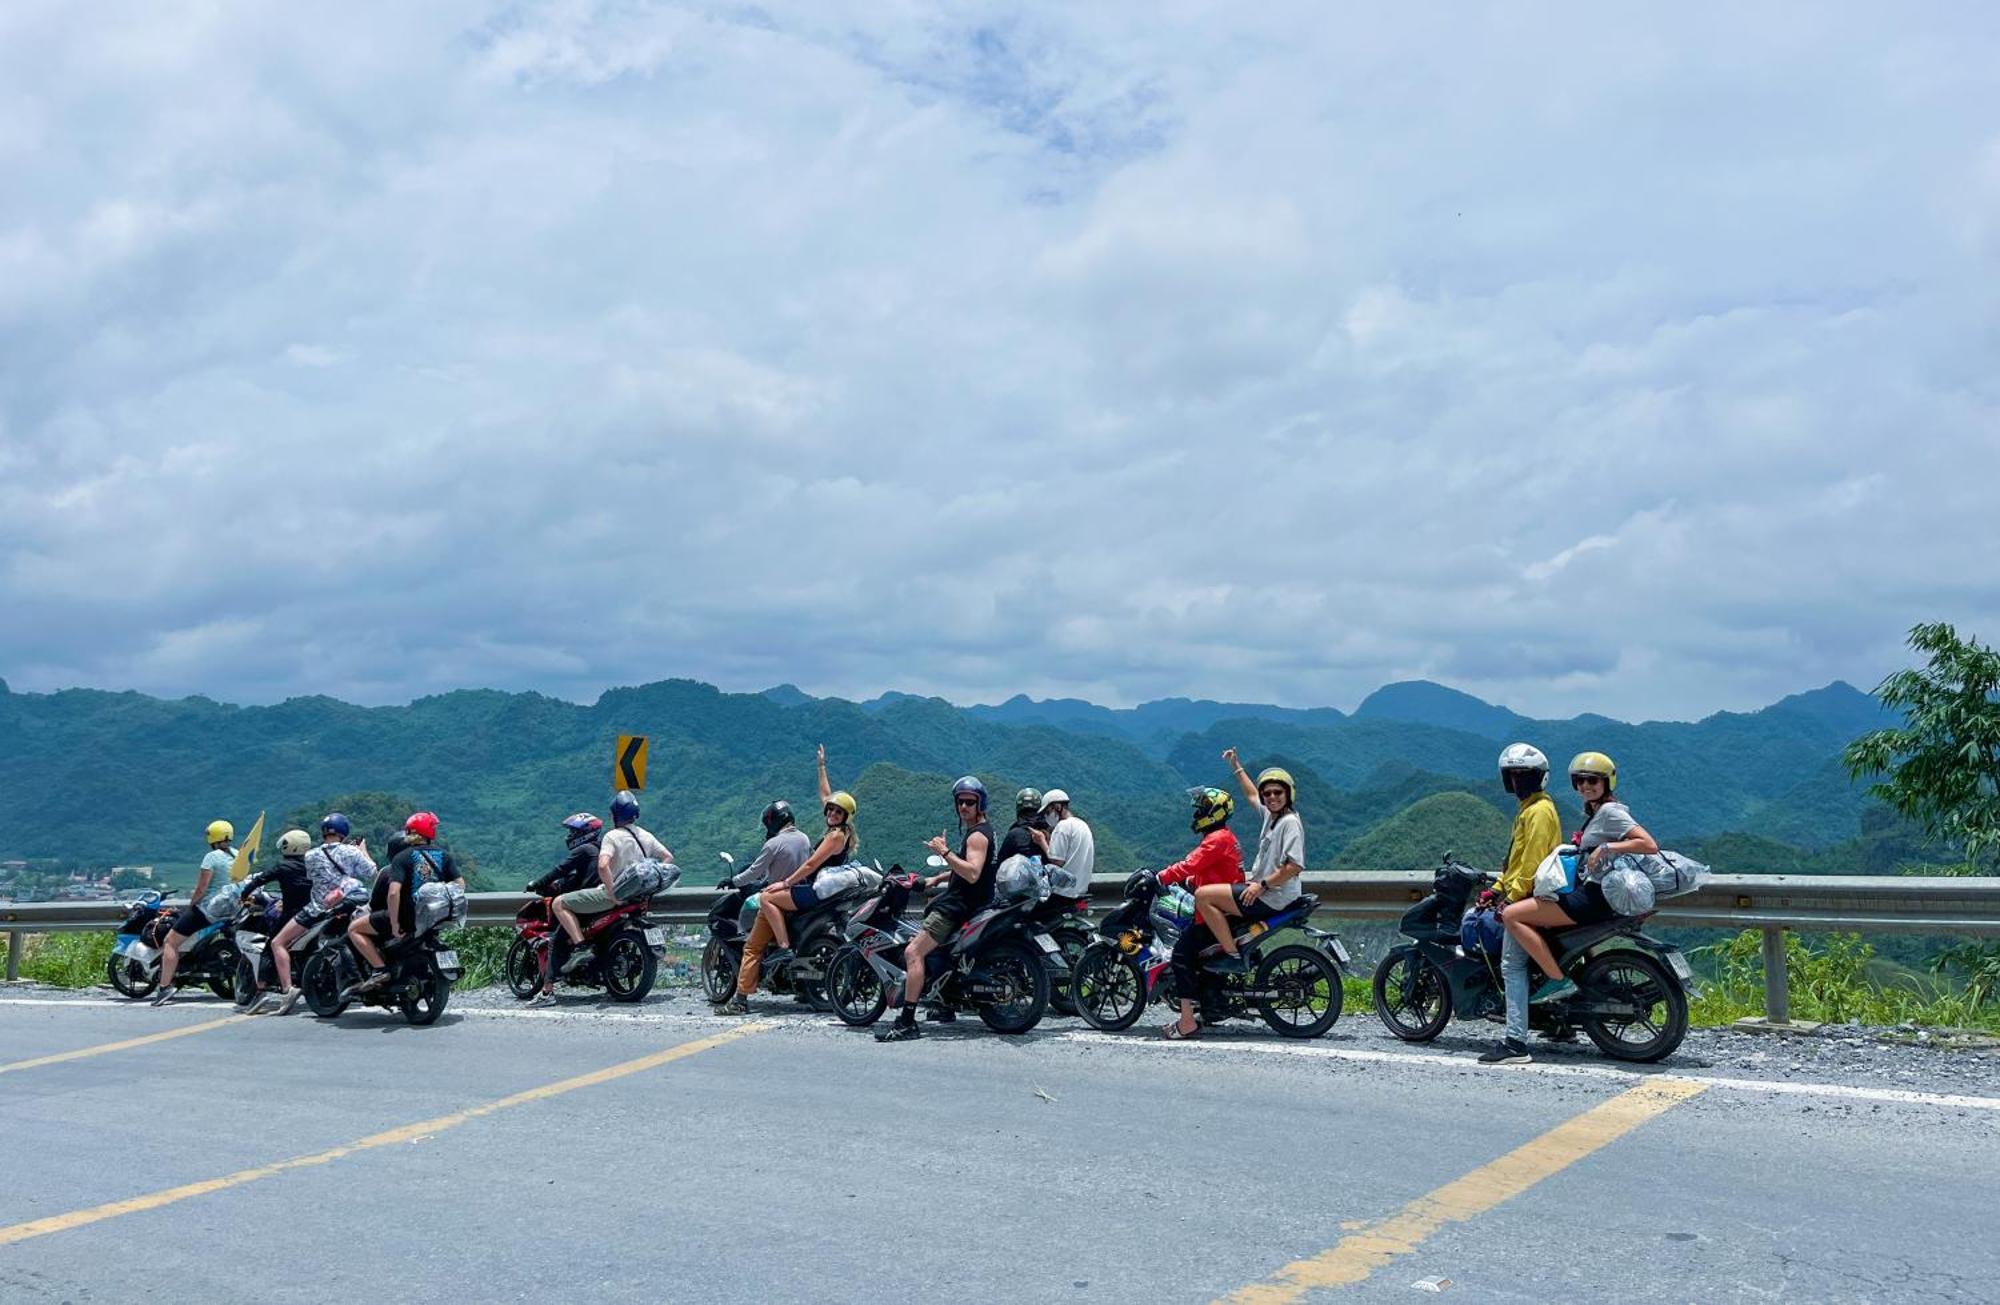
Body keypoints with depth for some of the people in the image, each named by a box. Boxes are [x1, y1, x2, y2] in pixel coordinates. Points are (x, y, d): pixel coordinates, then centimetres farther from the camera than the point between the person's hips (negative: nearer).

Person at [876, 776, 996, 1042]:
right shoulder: (982, 830, 18)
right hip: (961, 900, 12)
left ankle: (907, 1021, -27)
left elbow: (972, 874, -29)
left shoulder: (977, 835, -15)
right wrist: (939, 878, 22)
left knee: (913, 952, -21)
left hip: (959, 906, -12)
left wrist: (945, 852, -29)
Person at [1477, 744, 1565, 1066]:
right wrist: (1497, 889, 20)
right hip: (1522, 896, 11)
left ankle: (1516, 1043, -17)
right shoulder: (1527, 809, 22)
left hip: (1530, 898, -11)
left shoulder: (1539, 810, -11)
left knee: (1512, 965, -14)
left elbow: (1532, 860, -19)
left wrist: (1512, 897, -21)